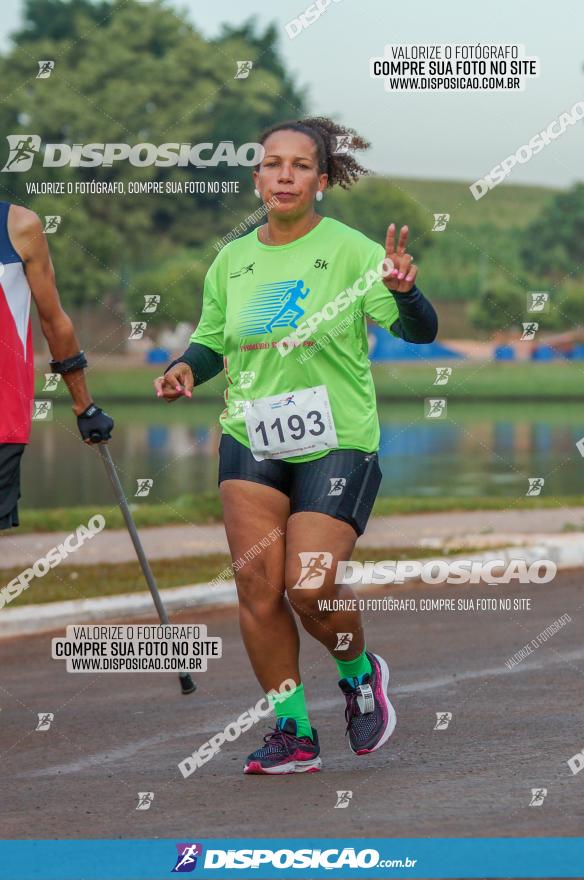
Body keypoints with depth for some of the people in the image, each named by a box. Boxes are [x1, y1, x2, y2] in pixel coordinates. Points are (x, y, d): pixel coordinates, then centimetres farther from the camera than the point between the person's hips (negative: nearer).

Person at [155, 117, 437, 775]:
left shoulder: (349, 250, -7)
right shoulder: (231, 262, 7)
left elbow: (419, 332, -12)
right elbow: (211, 343, 19)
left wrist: (404, 292, -34)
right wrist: (185, 369, -3)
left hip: (338, 444, -4)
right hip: (251, 441, 4)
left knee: (310, 588, -12)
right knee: (258, 587, -5)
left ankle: (360, 673, 21)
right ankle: (293, 732, 6)